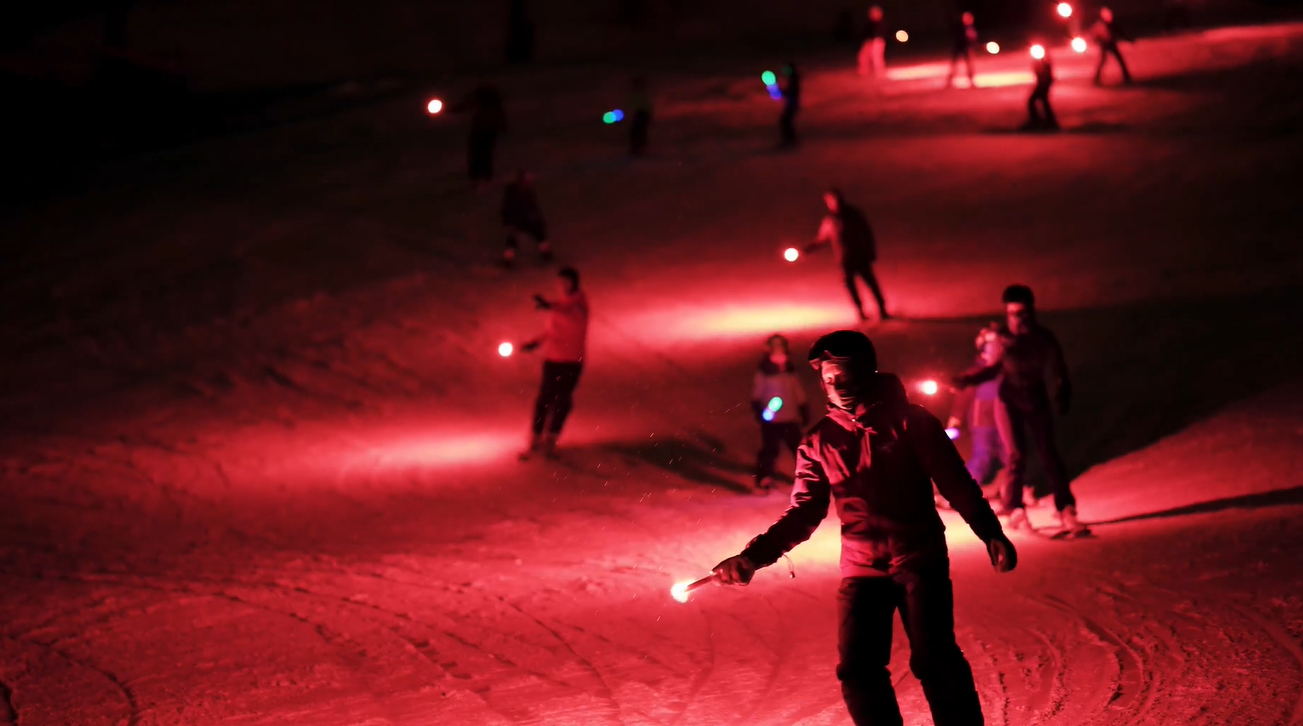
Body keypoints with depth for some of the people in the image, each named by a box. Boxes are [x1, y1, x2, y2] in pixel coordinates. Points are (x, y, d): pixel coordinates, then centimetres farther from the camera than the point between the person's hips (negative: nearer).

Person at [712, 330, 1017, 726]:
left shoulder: (909, 422, -3)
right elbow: (803, 513, 5)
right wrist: (756, 555, -9)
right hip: (861, 569, 3)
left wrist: (990, 533, -12)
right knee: (858, 670, -4)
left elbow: (956, 483, -2)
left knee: (934, 660, -12)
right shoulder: (819, 442, 5)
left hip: (920, 559, -3)